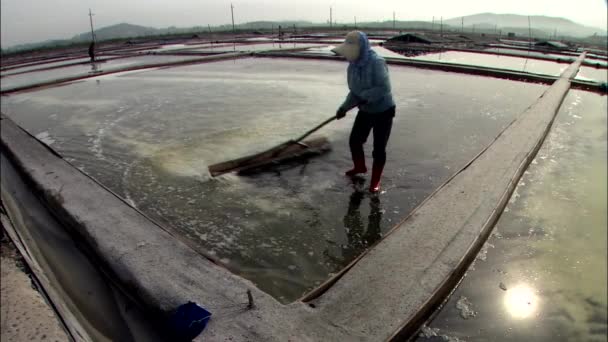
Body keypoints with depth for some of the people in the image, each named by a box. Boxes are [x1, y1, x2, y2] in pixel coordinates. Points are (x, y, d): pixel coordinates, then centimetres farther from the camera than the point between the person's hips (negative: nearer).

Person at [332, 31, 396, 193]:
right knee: (354, 140, 14)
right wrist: (344, 107, -9)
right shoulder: (352, 66, -2)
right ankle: (359, 167, 42)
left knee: (379, 148, -1)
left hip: (383, 111, -7)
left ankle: (375, 181, 17)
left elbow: (384, 88, -32)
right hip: (365, 111, 7)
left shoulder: (376, 62, -25)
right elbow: (354, 91, 4)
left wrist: (364, 97, -35)